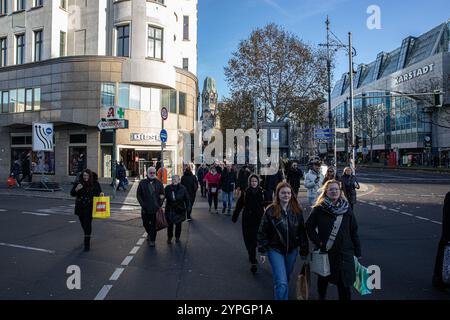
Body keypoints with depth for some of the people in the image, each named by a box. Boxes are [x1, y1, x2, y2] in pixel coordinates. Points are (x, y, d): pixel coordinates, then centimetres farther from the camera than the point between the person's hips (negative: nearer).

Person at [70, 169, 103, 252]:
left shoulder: (95, 183, -3)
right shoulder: (78, 183, -1)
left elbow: (99, 192, 6)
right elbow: (72, 194, -1)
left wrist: (101, 194, -17)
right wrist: (76, 189, -22)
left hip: (90, 207, -3)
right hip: (80, 207, 3)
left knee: (87, 224, -12)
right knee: (83, 224, 18)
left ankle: (87, 244, -8)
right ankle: (87, 237, 46)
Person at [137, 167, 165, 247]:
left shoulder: (159, 183, 4)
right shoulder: (142, 183, 1)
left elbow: (162, 194, 8)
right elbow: (138, 195, 2)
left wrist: (160, 205, -3)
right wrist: (142, 204, -7)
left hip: (156, 208, -1)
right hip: (145, 208, 1)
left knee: (154, 225, 2)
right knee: (145, 223, 15)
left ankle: (152, 240, 15)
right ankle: (149, 233, 44)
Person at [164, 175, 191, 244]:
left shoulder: (183, 188, -5)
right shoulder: (168, 188, -4)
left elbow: (187, 199, 0)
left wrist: (188, 207, -3)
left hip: (179, 210, 0)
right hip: (170, 210, 0)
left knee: (178, 224, 11)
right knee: (170, 224, 6)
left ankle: (177, 237, 29)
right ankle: (169, 238, 25)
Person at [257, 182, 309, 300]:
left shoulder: (297, 211, -3)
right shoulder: (270, 211, -12)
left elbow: (302, 232, 3)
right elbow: (262, 232, -7)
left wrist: (304, 251, 5)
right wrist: (263, 251, -7)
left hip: (292, 250, 4)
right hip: (275, 250, -4)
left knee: (285, 279, 19)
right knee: (281, 282, -11)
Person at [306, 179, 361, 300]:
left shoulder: (347, 208, 0)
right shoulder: (319, 209, -8)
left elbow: (354, 231, 3)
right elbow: (309, 227, -2)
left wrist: (358, 252, 4)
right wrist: (318, 242, -11)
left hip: (345, 253, 1)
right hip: (325, 251, 0)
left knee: (344, 283, 0)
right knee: (323, 279, 19)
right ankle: (321, 297, 45)